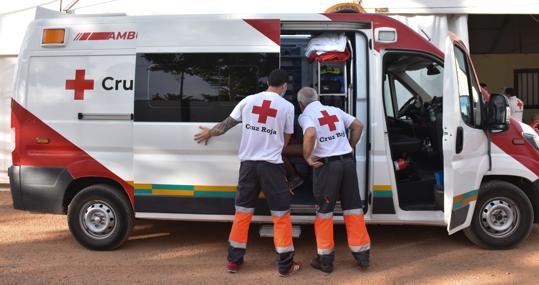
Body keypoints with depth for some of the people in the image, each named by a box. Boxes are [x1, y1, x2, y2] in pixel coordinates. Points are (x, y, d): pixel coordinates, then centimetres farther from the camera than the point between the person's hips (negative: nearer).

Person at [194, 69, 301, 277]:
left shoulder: (249, 100, 5)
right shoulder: (287, 106, -1)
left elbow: (227, 123, 17)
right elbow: (285, 140, 7)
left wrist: (209, 133, 35)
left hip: (248, 163, 4)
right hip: (271, 165, -3)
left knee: (242, 211, 14)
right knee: (281, 214, 6)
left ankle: (234, 260, 21)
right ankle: (285, 265, 10)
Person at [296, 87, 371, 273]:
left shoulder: (306, 115, -2)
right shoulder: (335, 110, 16)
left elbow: (310, 134, -23)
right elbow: (358, 125, 16)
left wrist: (307, 157, -12)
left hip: (327, 164, -5)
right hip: (347, 161, 5)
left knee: (324, 211, 7)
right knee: (353, 208, 13)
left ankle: (325, 259, 13)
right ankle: (362, 254, 19)